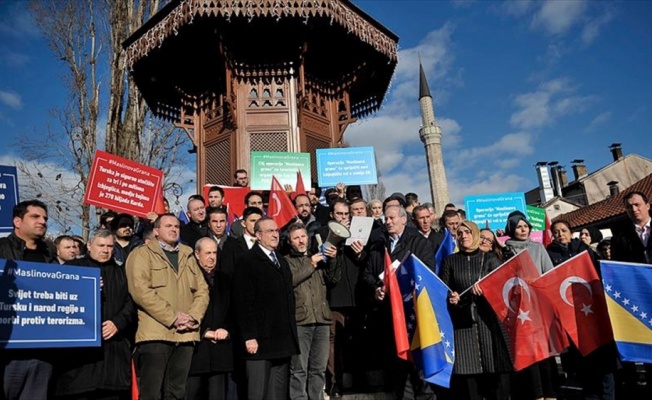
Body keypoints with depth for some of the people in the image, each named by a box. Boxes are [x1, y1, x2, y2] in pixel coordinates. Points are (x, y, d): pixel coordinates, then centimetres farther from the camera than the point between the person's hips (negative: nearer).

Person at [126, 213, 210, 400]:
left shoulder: (188, 256, 20)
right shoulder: (142, 254, 3)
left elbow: (202, 290, 13)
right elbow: (141, 291, -11)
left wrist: (193, 317, -5)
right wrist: (173, 318, -14)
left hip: (185, 334, 5)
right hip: (156, 333, -5)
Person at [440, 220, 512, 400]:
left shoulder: (490, 258, 11)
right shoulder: (450, 260, 12)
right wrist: (450, 297, -12)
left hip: (487, 319, 0)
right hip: (462, 322, 0)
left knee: (495, 371, -3)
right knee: (467, 371, -4)